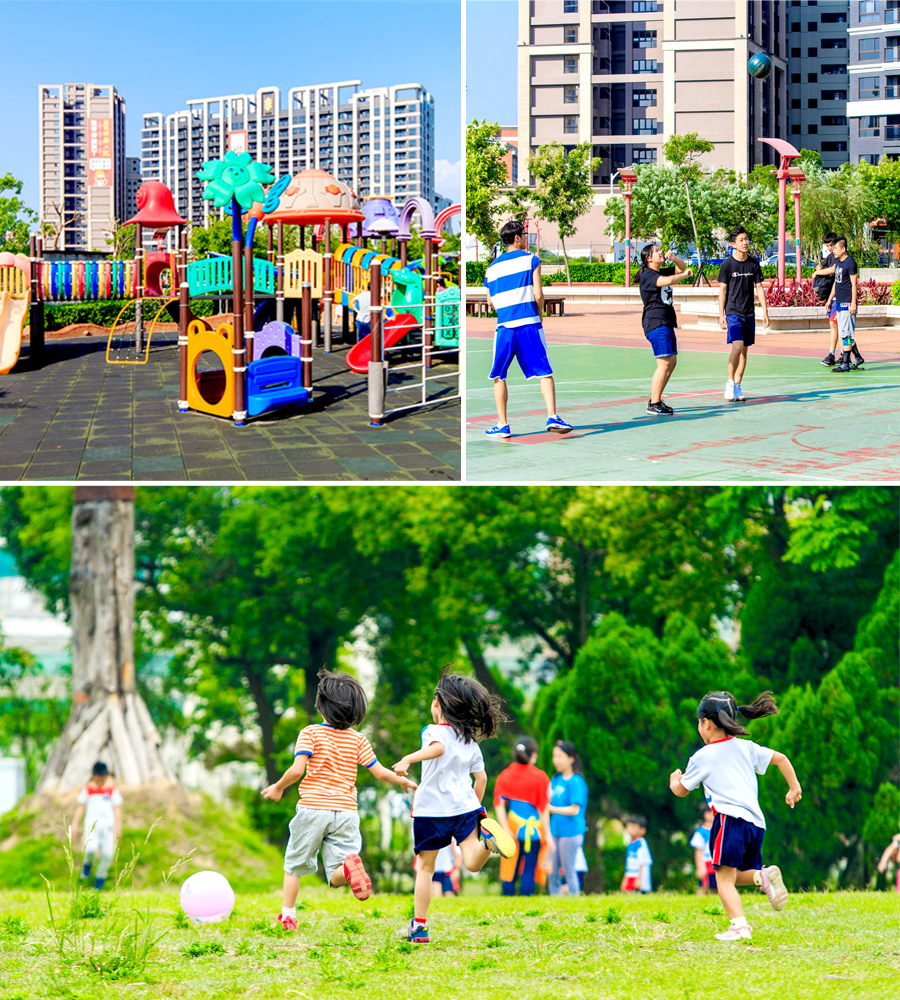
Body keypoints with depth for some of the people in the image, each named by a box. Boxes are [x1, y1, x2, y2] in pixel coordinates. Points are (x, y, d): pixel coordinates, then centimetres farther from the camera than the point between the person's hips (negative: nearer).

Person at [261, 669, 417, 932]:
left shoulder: (310, 733, -4)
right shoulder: (358, 739, 7)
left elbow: (297, 769, -15)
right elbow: (380, 772, 6)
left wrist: (278, 788, 2)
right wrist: (402, 781, 26)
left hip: (312, 809, -2)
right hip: (346, 812, 2)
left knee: (294, 864, 16)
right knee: (335, 878, 1)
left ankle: (287, 915, 14)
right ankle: (350, 865, -33)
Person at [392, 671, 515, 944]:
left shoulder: (434, 731, -4)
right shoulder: (471, 741, 15)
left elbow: (437, 748, -27)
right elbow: (481, 777, 17)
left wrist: (408, 759, -39)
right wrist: (476, 805, 30)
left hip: (432, 809, -4)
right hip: (465, 806, 4)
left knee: (425, 867, 7)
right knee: (472, 863, -9)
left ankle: (419, 926, 7)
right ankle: (487, 837, -40)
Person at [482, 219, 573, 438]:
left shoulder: (492, 268, 13)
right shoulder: (531, 260, 2)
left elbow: (491, 302, 14)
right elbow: (538, 295, -5)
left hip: (504, 326, 3)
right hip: (529, 324, -2)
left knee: (499, 377, 11)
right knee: (545, 373, 2)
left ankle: (502, 425, 8)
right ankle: (552, 416, -11)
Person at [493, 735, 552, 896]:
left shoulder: (504, 775, 4)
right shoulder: (539, 777, -4)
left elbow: (499, 804, -3)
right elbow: (543, 808, -5)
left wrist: (506, 828, -5)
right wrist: (547, 834, -2)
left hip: (513, 827, 3)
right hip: (534, 829, -3)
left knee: (511, 871, 8)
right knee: (529, 871, 0)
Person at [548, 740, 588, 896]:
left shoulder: (575, 782, -11)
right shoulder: (555, 779, 11)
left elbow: (574, 810, -16)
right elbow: (549, 801, 19)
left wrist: (552, 808, -13)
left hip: (570, 832, -7)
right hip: (555, 831, 7)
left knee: (569, 871, -1)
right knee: (552, 872, 9)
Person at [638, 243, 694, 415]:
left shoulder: (662, 272, 17)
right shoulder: (648, 275, -11)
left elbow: (682, 267, 22)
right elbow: (668, 281, -28)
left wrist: (673, 257, 2)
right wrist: (685, 274, -12)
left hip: (667, 323, 10)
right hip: (656, 323, -10)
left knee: (672, 362, 12)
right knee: (664, 363, -14)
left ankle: (655, 400, 19)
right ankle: (654, 405, -12)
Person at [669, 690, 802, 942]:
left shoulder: (702, 757, 5)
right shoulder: (745, 747, 18)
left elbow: (682, 790, 17)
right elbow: (780, 758, 18)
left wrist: (674, 781, 39)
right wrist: (794, 788, 26)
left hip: (730, 817, -6)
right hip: (756, 822, 6)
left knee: (724, 878, -8)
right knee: (736, 875, 19)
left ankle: (739, 926, -24)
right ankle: (763, 875, -11)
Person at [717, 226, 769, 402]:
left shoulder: (753, 263, 6)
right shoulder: (727, 264, -5)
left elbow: (759, 287, 10)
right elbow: (722, 290, -3)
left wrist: (765, 311, 4)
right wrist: (721, 314, -8)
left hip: (749, 313, 4)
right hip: (733, 312, -4)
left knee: (745, 349, 5)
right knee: (737, 346, -19)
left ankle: (737, 386, 12)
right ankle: (730, 383, -7)